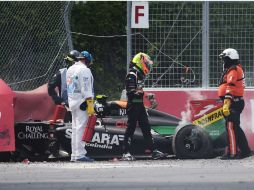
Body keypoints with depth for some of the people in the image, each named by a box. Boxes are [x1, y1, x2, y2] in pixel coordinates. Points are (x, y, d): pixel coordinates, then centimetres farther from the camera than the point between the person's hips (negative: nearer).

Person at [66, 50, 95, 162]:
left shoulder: (70, 69, 17)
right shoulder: (84, 70, -10)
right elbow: (86, 89, -16)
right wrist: (90, 104, -18)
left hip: (72, 101, 9)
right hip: (82, 102, -9)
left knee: (75, 128, 11)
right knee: (81, 127, -10)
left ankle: (74, 155, 11)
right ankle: (80, 154, -15)